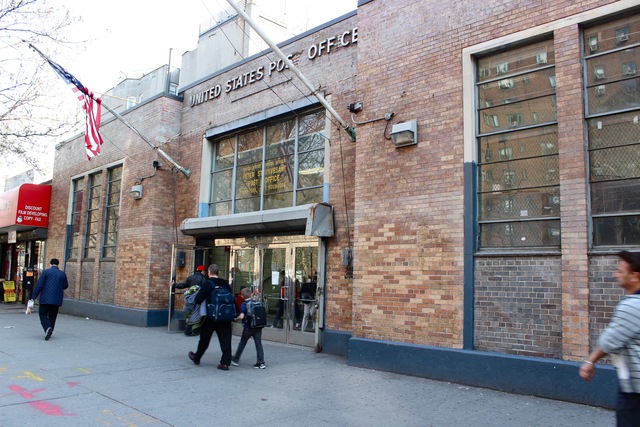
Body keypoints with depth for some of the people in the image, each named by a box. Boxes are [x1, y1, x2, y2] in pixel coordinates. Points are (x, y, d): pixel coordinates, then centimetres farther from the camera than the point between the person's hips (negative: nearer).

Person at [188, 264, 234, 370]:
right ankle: (225, 362, 2)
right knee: (225, 339, 4)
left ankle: (196, 357, 35)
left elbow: (198, 299, -13)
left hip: (210, 317, -3)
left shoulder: (207, 284, -10)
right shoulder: (225, 284, 4)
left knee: (204, 339, 16)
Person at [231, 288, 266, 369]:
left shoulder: (244, 304, -10)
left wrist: (236, 318, -1)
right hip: (258, 326, 4)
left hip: (248, 327, -4)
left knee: (242, 343, 13)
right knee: (258, 344, 3)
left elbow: (241, 316, -19)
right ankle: (261, 362, 0)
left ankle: (236, 359, 28)